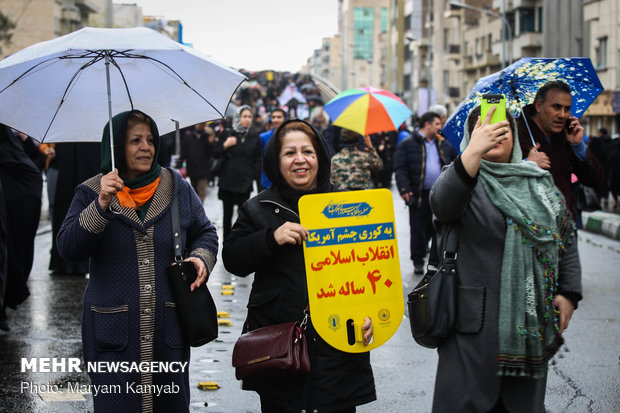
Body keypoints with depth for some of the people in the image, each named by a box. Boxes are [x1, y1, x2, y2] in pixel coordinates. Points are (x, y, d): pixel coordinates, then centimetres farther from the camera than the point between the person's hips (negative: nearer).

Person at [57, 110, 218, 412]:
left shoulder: (176, 187, 8)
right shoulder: (91, 193, 0)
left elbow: (205, 233, 16)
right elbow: (68, 248, -11)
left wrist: (201, 258, -6)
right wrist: (102, 205, -23)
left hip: (168, 330, 2)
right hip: (113, 332, -2)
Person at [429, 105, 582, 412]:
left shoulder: (539, 183, 14)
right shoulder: (461, 176, -1)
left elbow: (566, 237, 19)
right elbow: (443, 203, -26)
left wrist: (569, 293, 8)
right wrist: (473, 152, -39)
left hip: (531, 321, 5)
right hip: (476, 320, -4)